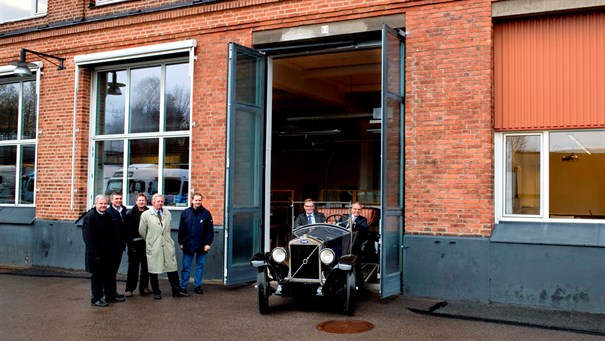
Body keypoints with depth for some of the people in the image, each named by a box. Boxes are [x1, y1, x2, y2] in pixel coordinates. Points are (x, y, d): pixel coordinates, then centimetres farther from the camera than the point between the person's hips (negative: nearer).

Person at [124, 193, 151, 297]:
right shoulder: (130, 214, -2)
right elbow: (128, 230, -6)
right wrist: (130, 244, -11)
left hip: (146, 244, 2)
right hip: (135, 244, -2)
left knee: (146, 266, 8)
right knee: (133, 267, 2)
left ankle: (144, 287, 18)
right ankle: (129, 289, 9)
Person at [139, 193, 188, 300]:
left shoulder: (167, 213, 9)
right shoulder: (145, 215, -3)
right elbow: (142, 232, 5)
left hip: (168, 246, 3)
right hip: (153, 247, -3)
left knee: (172, 268, 4)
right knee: (153, 271, 4)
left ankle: (176, 291, 13)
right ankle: (156, 292, 18)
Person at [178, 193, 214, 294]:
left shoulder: (206, 213, -3)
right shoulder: (185, 213, 1)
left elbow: (210, 230, -3)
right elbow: (181, 229, 5)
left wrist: (208, 243, -7)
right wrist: (181, 242, 2)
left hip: (201, 245, 0)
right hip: (188, 245, 0)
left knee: (200, 266, 8)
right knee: (186, 267, 4)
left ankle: (197, 286, 19)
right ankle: (183, 286, 11)